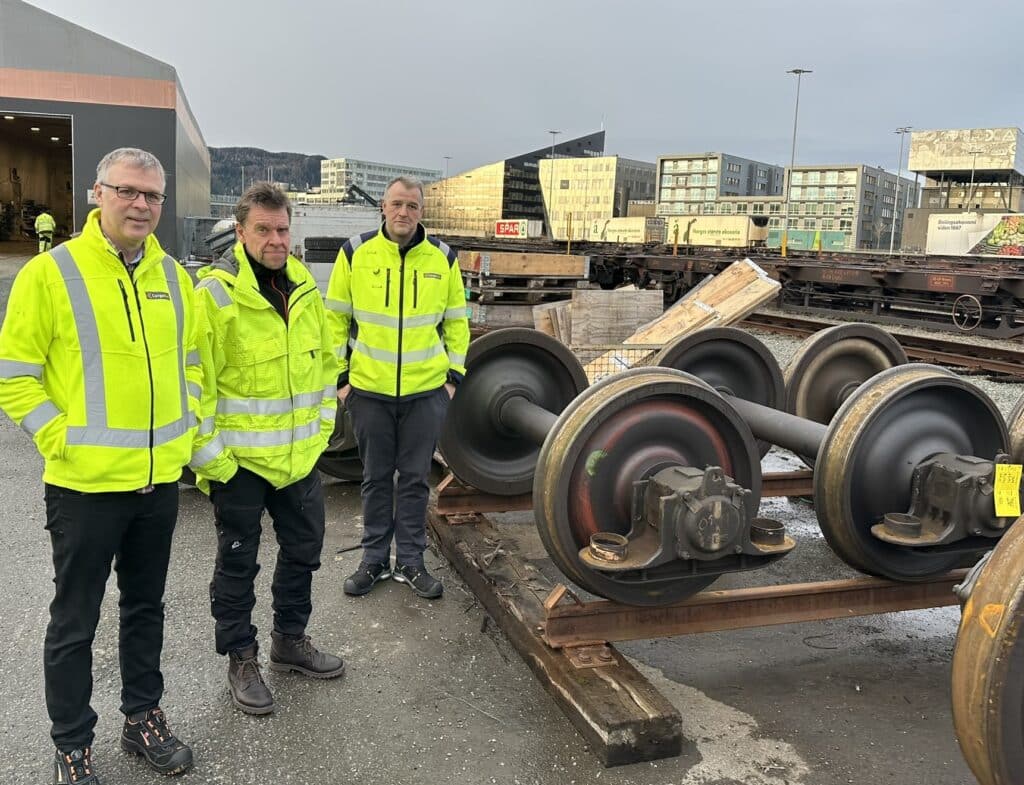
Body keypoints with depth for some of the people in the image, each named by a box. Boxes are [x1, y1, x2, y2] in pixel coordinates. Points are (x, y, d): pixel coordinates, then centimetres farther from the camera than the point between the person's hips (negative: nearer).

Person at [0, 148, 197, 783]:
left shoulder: (173, 275, 6)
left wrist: (187, 424, 8)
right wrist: (60, 437, -14)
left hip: (161, 477, 5)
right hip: (85, 482, -5)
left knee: (147, 606, 18)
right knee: (75, 621, 9)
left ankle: (143, 717, 36)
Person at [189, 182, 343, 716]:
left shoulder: (305, 287, 5)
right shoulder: (215, 293, -15)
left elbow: (325, 359, 15)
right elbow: (194, 380, -16)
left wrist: (323, 421, 11)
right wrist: (208, 453, -15)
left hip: (301, 453, 6)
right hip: (239, 459, -6)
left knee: (303, 551, 18)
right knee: (238, 563, 8)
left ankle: (290, 641, 38)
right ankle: (240, 660, 26)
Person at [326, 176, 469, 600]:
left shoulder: (442, 258, 2)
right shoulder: (355, 252, -2)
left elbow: (456, 321, 10)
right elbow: (335, 318, 3)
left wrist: (455, 374, 3)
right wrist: (339, 375, -1)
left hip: (426, 390, 1)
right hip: (368, 389, 0)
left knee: (415, 478, 9)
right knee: (376, 478, 11)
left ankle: (411, 561, 22)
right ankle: (374, 560, 25)